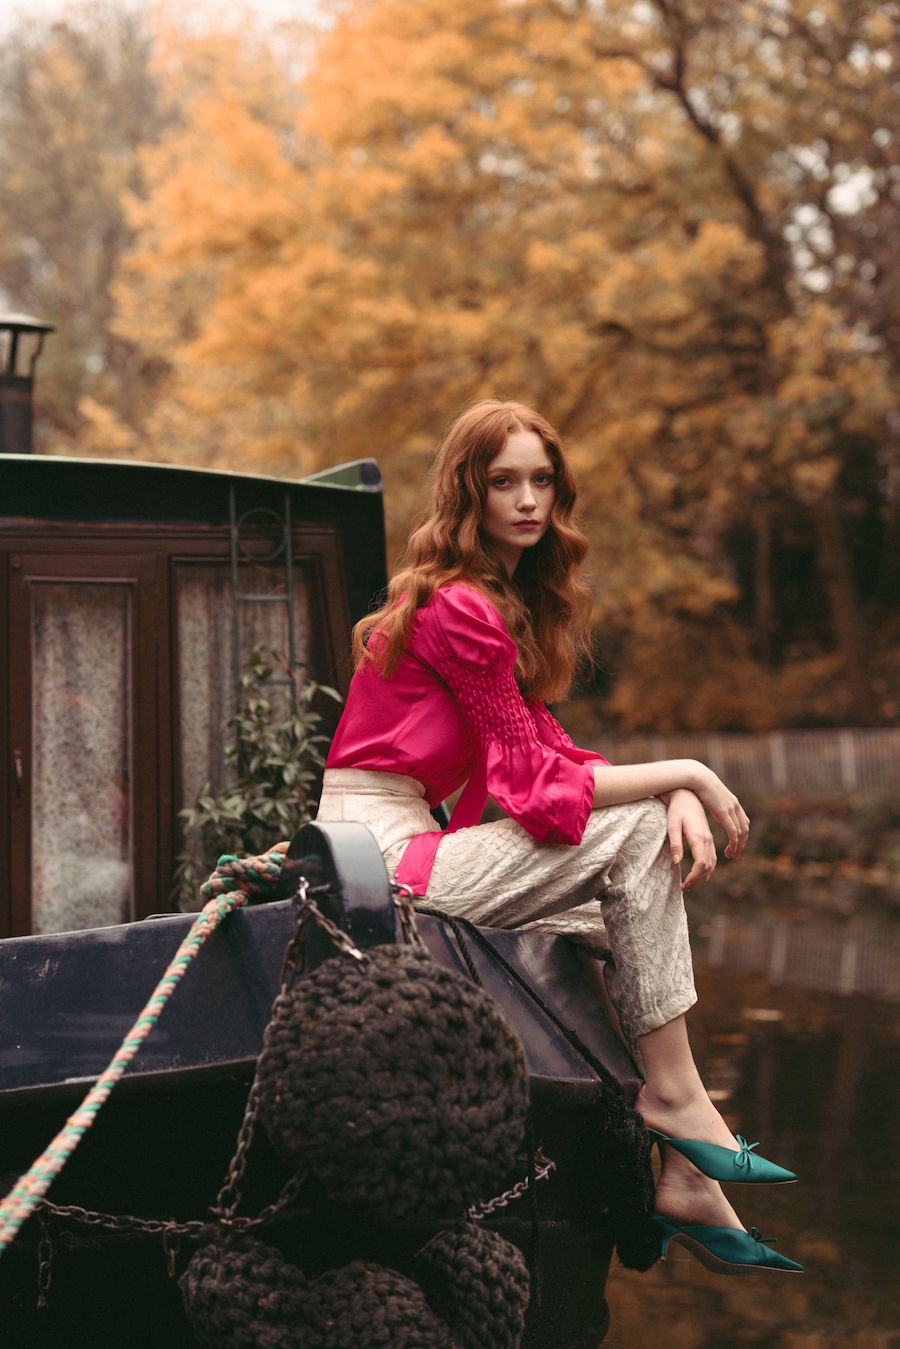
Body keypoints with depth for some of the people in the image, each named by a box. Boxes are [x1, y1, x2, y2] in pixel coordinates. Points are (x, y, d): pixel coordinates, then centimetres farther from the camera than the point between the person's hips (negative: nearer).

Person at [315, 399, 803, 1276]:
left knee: (624, 925, 3)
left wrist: (678, 797, -7)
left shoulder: (513, 600, 15)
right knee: (635, 834, -13)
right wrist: (685, 778, -11)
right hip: (382, 851, -10)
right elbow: (535, 782, -17)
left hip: (409, 840, 10)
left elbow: (543, 747, 8)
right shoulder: (462, 609, -16)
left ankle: (686, 1183, 0)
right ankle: (673, 1095, -8)